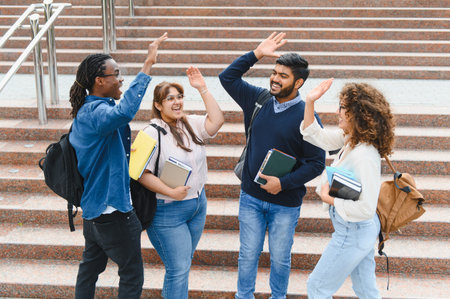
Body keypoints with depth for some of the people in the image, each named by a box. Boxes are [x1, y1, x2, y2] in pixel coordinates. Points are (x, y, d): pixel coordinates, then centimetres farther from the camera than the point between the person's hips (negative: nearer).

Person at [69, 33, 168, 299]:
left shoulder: (86, 110, 8)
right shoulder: (96, 112, -23)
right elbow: (125, 111, -46)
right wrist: (148, 65, -46)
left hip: (93, 209, 10)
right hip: (113, 210, -10)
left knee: (91, 267, 22)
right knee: (132, 276, 4)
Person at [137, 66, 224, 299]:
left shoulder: (190, 124, 5)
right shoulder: (152, 133, -15)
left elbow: (216, 121, -8)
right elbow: (142, 173, -19)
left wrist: (202, 89, -9)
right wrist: (171, 192, -23)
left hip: (197, 204, 7)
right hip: (167, 210, -7)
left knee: (184, 262, 20)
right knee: (179, 268, -2)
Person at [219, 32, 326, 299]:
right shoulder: (258, 99, 0)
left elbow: (316, 163, -13)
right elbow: (227, 77, 6)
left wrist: (283, 183, -20)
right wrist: (256, 54, -5)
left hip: (285, 203, -3)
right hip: (251, 197, 3)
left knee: (280, 259, 14)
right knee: (248, 255, 14)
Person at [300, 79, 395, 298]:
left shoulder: (364, 156, -30)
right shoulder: (350, 139, -4)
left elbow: (366, 208, -31)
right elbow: (316, 136, 7)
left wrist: (329, 198, -20)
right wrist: (310, 102, -5)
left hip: (352, 234, -9)